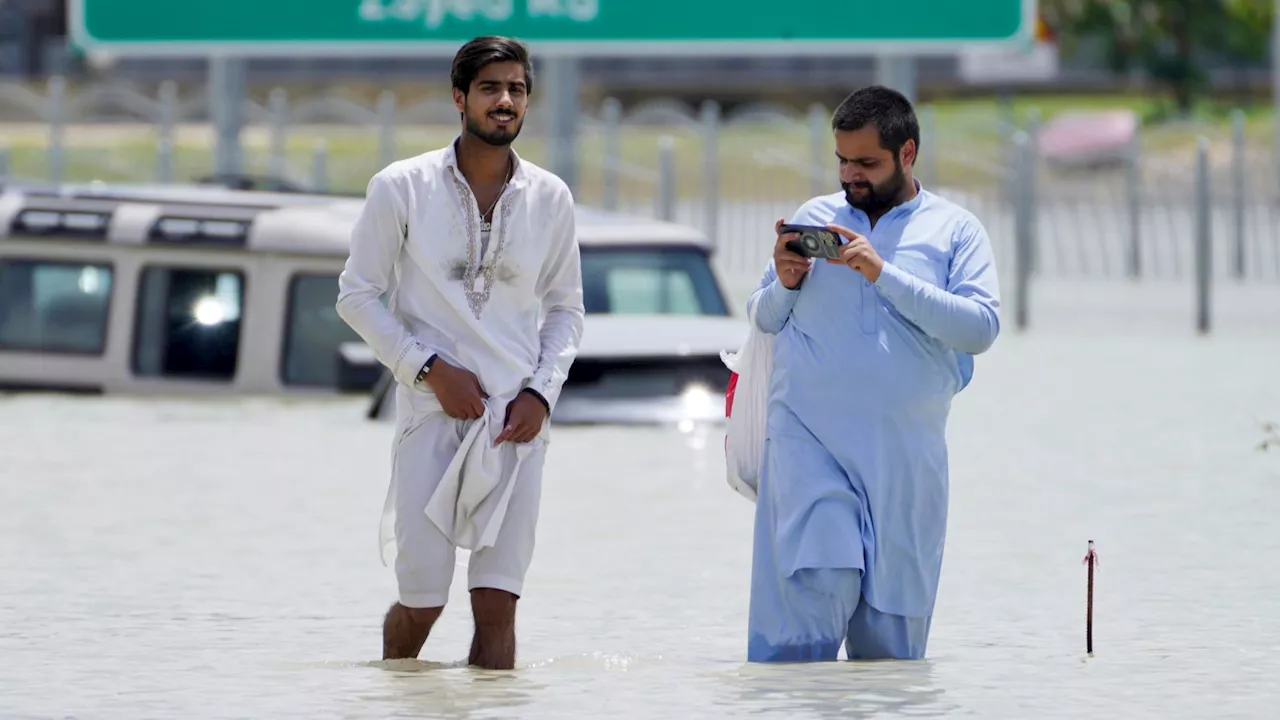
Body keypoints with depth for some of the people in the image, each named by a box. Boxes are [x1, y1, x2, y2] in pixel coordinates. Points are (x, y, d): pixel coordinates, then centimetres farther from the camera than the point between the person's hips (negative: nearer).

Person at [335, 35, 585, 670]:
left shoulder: (550, 199, 6)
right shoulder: (402, 188, -2)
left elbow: (566, 307, 16)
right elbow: (356, 295, 1)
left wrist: (542, 391, -1)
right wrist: (430, 368, -10)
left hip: (516, 421, 2)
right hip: (432, 409, -2)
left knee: (497, 604, -4)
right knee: (421, 602, -2)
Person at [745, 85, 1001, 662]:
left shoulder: (955, 230, 7)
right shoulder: (814, 218, 13)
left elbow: (982, 327, -8)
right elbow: (762, 318, 19)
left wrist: (885, 274, -14)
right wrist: (786, 286, -4)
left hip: (904, 453, 0)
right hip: (809, 436, 0)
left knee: (891, 625, 0)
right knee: (817, 581, -17)